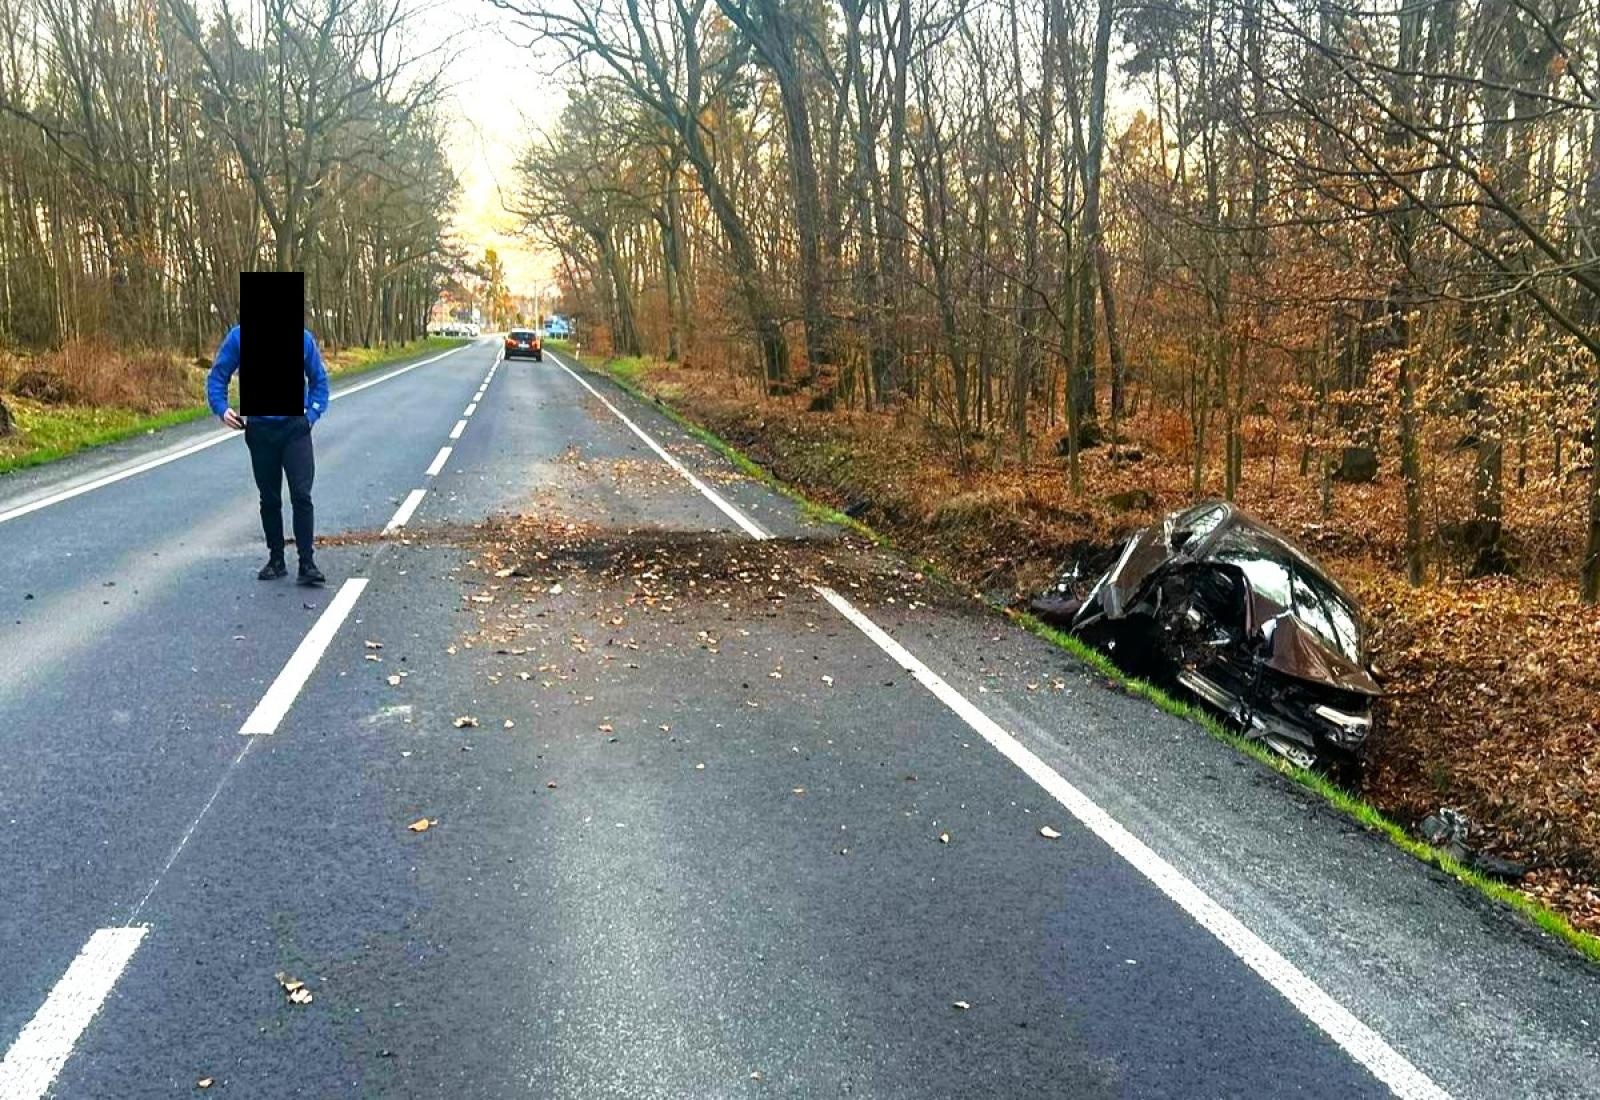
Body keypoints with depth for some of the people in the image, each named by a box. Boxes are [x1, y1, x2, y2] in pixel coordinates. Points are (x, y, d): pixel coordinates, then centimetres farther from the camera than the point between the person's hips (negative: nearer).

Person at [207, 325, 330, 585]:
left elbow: (319, 378, 8)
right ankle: (276, 560, 24)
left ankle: (307, 563, -3)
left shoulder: (303, 339, -3)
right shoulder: (238, 337, -3)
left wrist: (313, 414, -3)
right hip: (260, 430, 1)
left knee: (301, 495, -9)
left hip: (296, 428, -1)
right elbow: (217, 376, 4)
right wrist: (222, 409, -11)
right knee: (269, 499, 11)